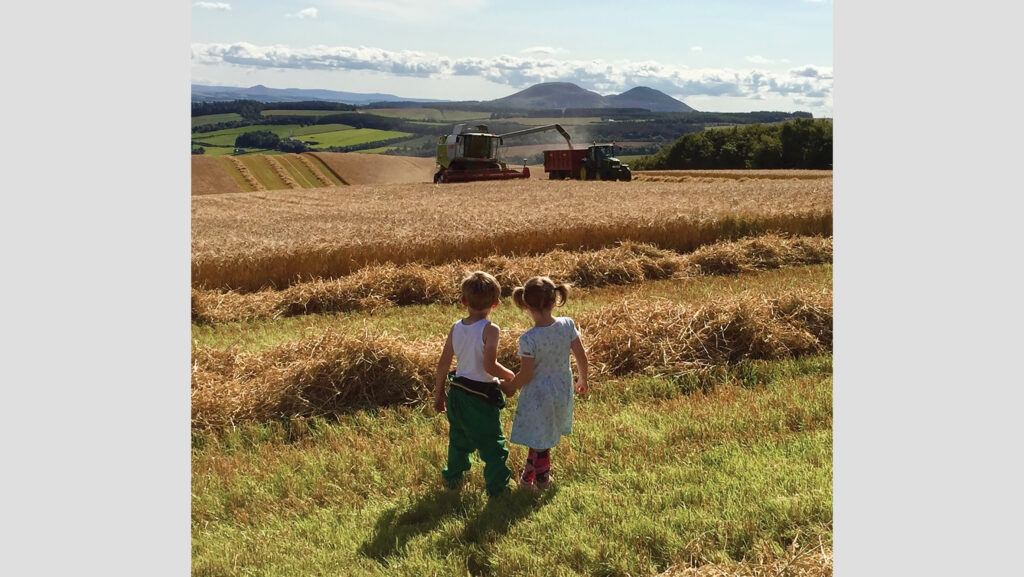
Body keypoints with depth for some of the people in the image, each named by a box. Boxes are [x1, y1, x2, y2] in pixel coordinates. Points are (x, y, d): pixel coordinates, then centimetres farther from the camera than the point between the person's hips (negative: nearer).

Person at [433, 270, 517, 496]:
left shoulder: (456, 328, -1)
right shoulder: (490, 330, -18)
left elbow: (443, 364, 2)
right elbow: (489, 366, -25)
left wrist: (439, 393, 13)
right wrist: (511, 376, -7)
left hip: (457, 392, 6)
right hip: (482, 396, -6)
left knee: (459, 440, 25)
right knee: (492, 445, 7)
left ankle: (452, 478, 40)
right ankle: (497, 488, 13)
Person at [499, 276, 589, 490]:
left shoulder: (528, 339, -27)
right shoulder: (568, 325, -14)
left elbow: (526, 375, -20)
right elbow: (581, 356, -4)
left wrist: (510, 387, 1)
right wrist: (583, 380, 14)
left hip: (538, 396, -5)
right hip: (562, 391, 5)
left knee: (539, 440, 16)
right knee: (542, 437, 24)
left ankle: (541, 480, 34)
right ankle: (529, 475, 42)